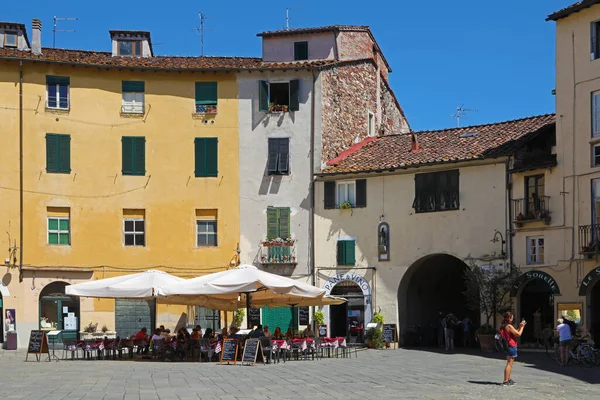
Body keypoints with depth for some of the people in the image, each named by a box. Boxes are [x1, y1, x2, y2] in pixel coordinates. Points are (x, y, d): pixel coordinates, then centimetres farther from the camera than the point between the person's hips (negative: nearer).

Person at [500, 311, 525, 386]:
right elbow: (518, 334, -15)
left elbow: (515, 332, 20)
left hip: (508, 346, 10)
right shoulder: (509, 326, -18)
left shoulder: (504, 326, 12)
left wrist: (520, 326, 18)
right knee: (509, 364, -9)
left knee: (509, 363, 20)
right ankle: (506, 381, -11)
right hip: (512, 346, -10)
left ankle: (508, 379, 29)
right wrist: (522, 326, -2)